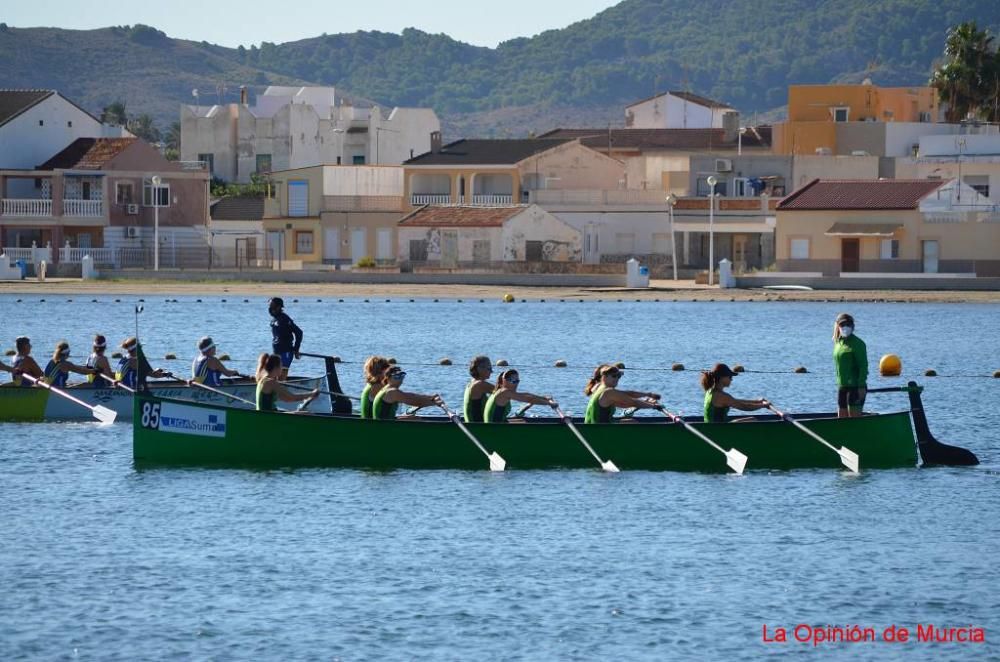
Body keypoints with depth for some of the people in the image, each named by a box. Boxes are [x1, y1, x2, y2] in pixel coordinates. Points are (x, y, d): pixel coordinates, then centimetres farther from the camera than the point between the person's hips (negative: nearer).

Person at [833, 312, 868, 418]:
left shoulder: (857, 343, -10)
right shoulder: (838, 343, 14)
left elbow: (863, 366, -14)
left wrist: (861, 386, -20)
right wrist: (839, 385, 17)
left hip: (855, 387, -8)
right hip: (842, 387, 8)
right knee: (842, 420, 11)